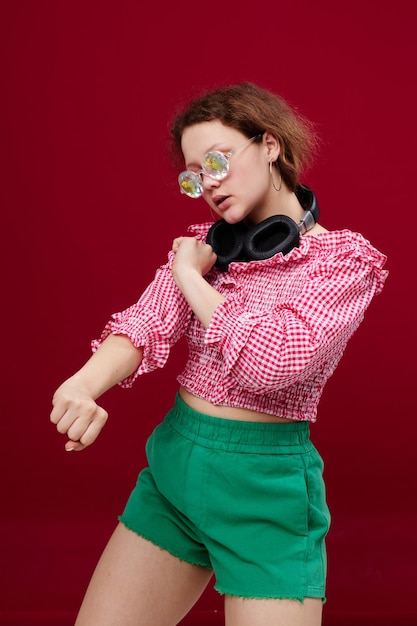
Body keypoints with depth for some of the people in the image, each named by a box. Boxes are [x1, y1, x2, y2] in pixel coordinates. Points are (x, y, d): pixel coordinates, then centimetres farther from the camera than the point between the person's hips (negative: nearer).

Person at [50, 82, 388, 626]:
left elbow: (269, 361, -25)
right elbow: (146, 325, -8)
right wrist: (84, 385, -29)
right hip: (172, 462, 5)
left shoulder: (346, 261, -10)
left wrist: (192, 276, -12)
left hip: (264, 490, -5)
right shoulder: (202, 242, 7)